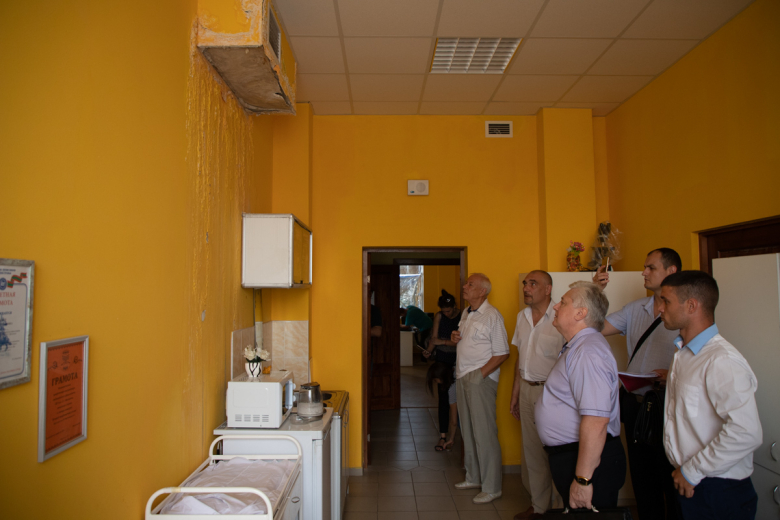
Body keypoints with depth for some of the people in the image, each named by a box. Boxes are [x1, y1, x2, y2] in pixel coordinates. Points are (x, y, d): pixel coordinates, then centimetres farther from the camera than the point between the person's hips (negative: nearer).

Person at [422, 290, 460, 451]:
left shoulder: (462, 317, -10)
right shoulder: (439, 316, 1)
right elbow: (434, 338, 2)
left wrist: (444, 342, -17)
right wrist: (429, 351, -14)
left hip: (458, 359, -2)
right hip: (442, 359, 2)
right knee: (443, 396, 1)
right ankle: (443, 436, 4)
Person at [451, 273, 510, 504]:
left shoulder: (492, 316, -13)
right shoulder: (466, 313, 13)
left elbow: (502, 353, -14)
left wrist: (481, 374, -19)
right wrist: (456, 338, 4)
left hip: (481, 380, -8)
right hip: (463, 377, 8)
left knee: (484, 433, -3)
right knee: (467, 431, 15)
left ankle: (491, 487, 8)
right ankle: (474, 478, 29)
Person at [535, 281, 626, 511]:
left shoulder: (588, 352, -23)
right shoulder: (577, 347, 12)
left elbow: (596, 420, -30)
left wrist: (582, 479, -28)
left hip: (589, 461, -10)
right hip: (568, 455, 10)